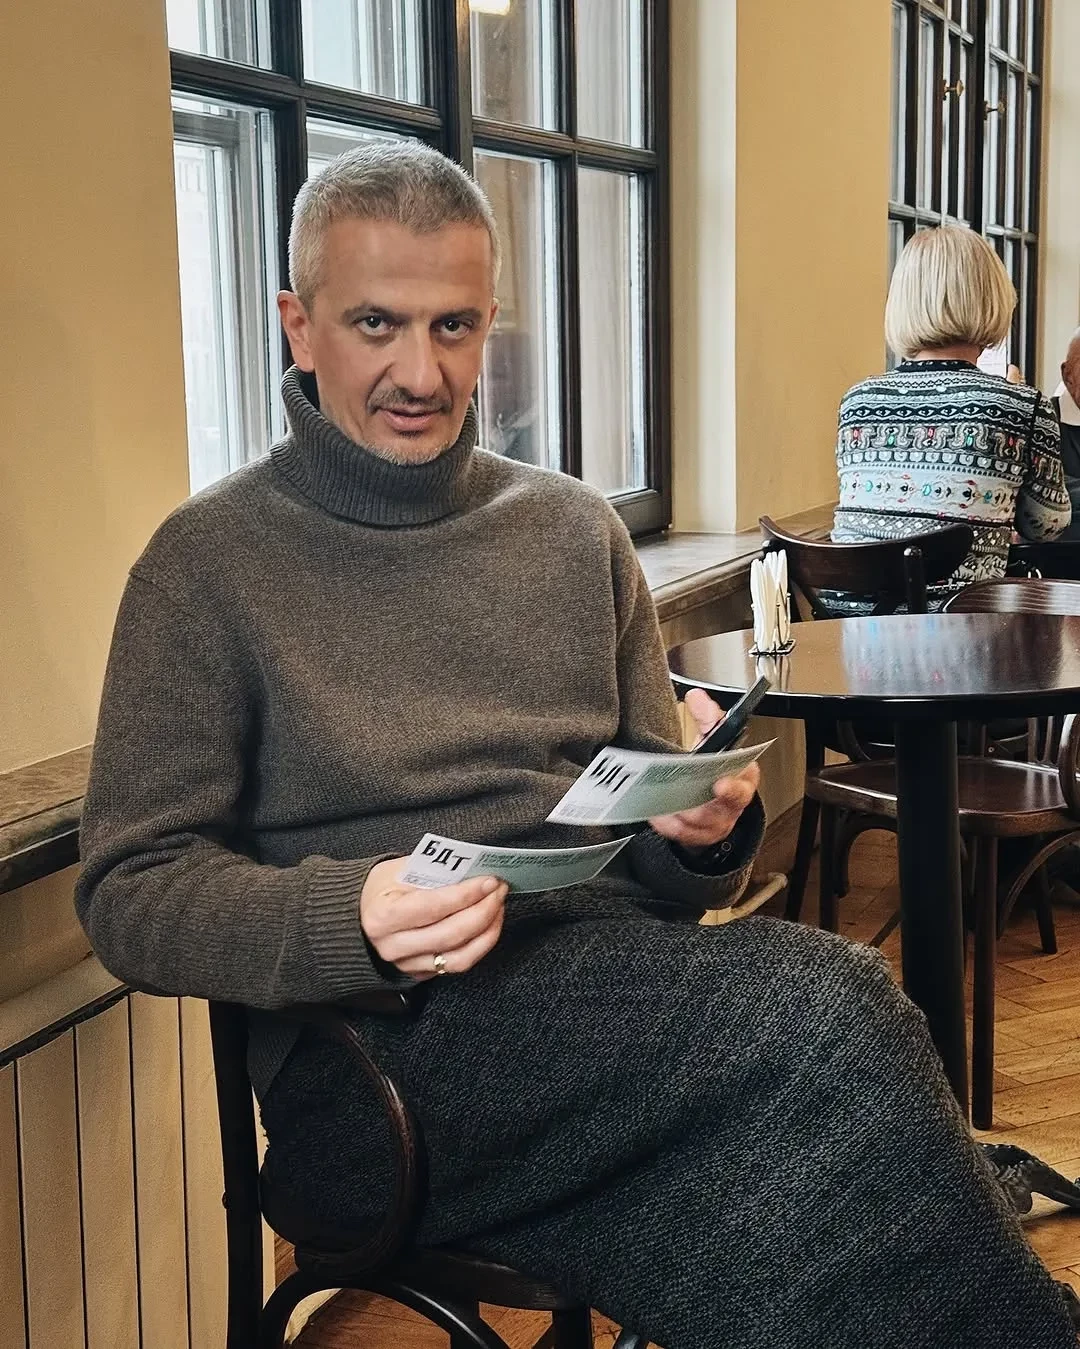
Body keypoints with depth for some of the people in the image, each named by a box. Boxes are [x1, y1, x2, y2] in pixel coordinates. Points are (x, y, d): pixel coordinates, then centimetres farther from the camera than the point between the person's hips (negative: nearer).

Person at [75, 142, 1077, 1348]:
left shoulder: (574, 530, 17)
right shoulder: (209, 562, 5)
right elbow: (128, 892, -2)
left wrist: (704, 830, -6)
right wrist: (354, 919, -20)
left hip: (621, 998, 4)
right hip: (380, 1051, -3)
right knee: (823, 1004, -27)